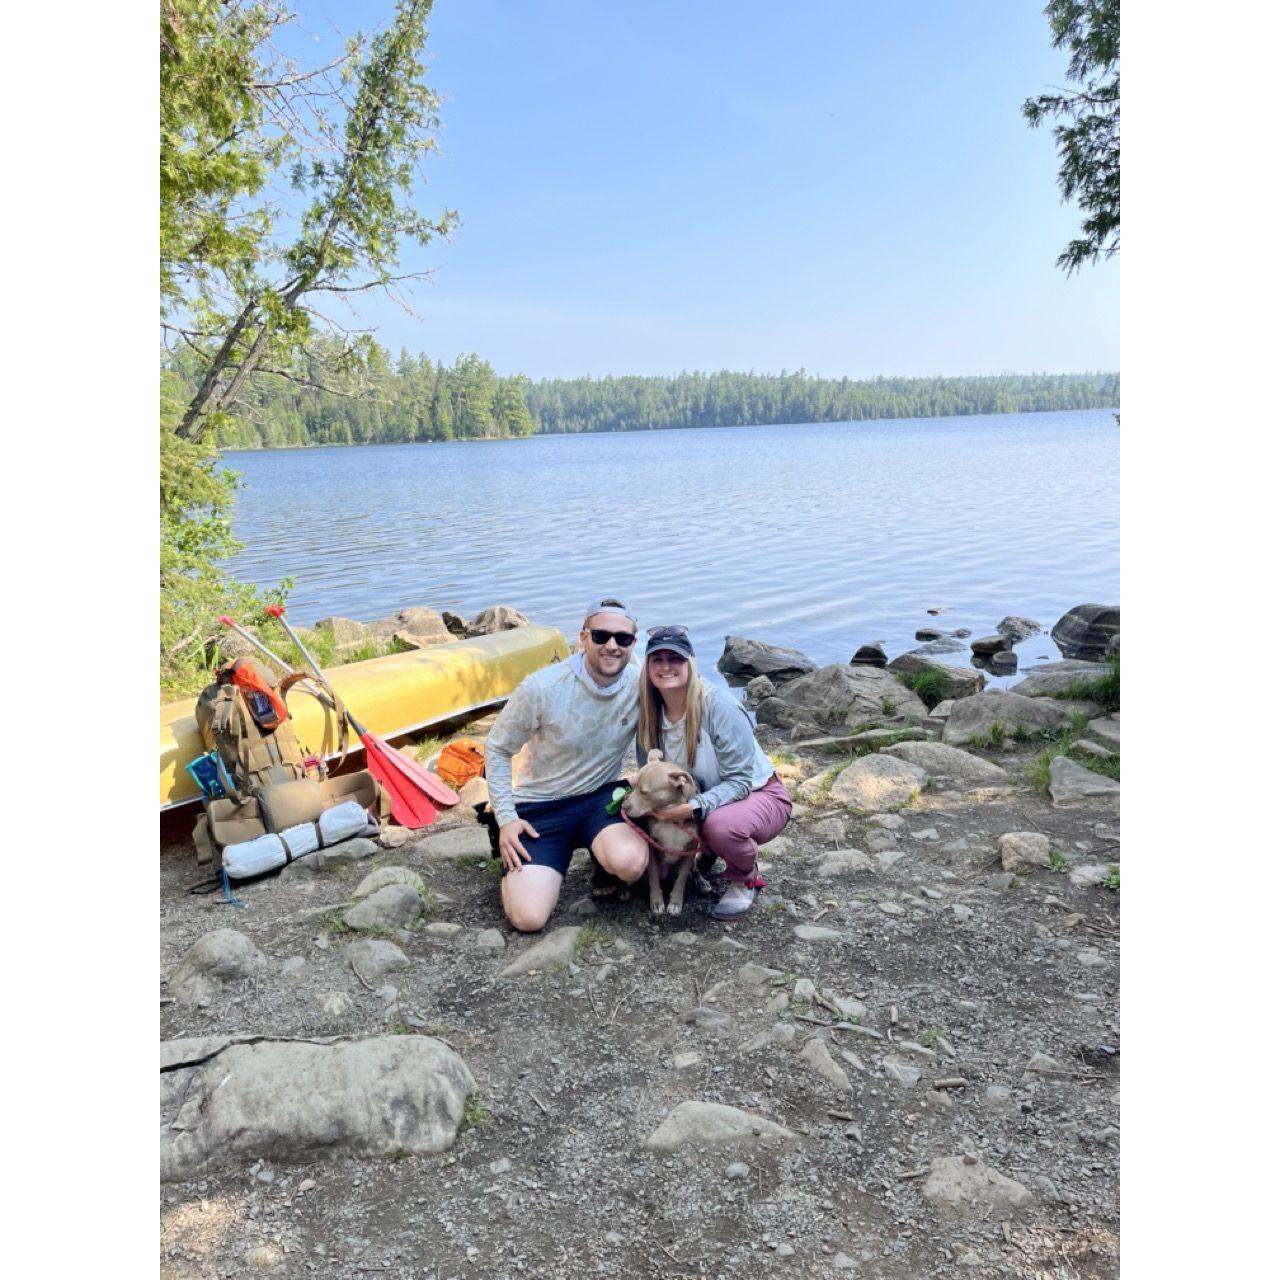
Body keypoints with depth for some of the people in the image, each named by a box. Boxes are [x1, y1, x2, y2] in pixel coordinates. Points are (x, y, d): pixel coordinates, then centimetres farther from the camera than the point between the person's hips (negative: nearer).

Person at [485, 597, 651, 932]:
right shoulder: (542, 687, -19)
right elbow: (497, 750, -5)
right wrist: (506, 819, -10)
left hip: (602, 794, 1)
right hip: (539, 804, -1)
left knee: (629, 863, -33)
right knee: (528, 918, -14)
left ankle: (604, 863, 6)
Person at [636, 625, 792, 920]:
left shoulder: (720, 705, -26)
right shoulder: (650, 713, -9)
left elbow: (739, 781, -24)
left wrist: (692, 808, -38)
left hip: (757, 794, -5)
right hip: (699, 799, 6)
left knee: (720, 825, -38)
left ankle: (745, 880, -3)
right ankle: (705, 854, 12)